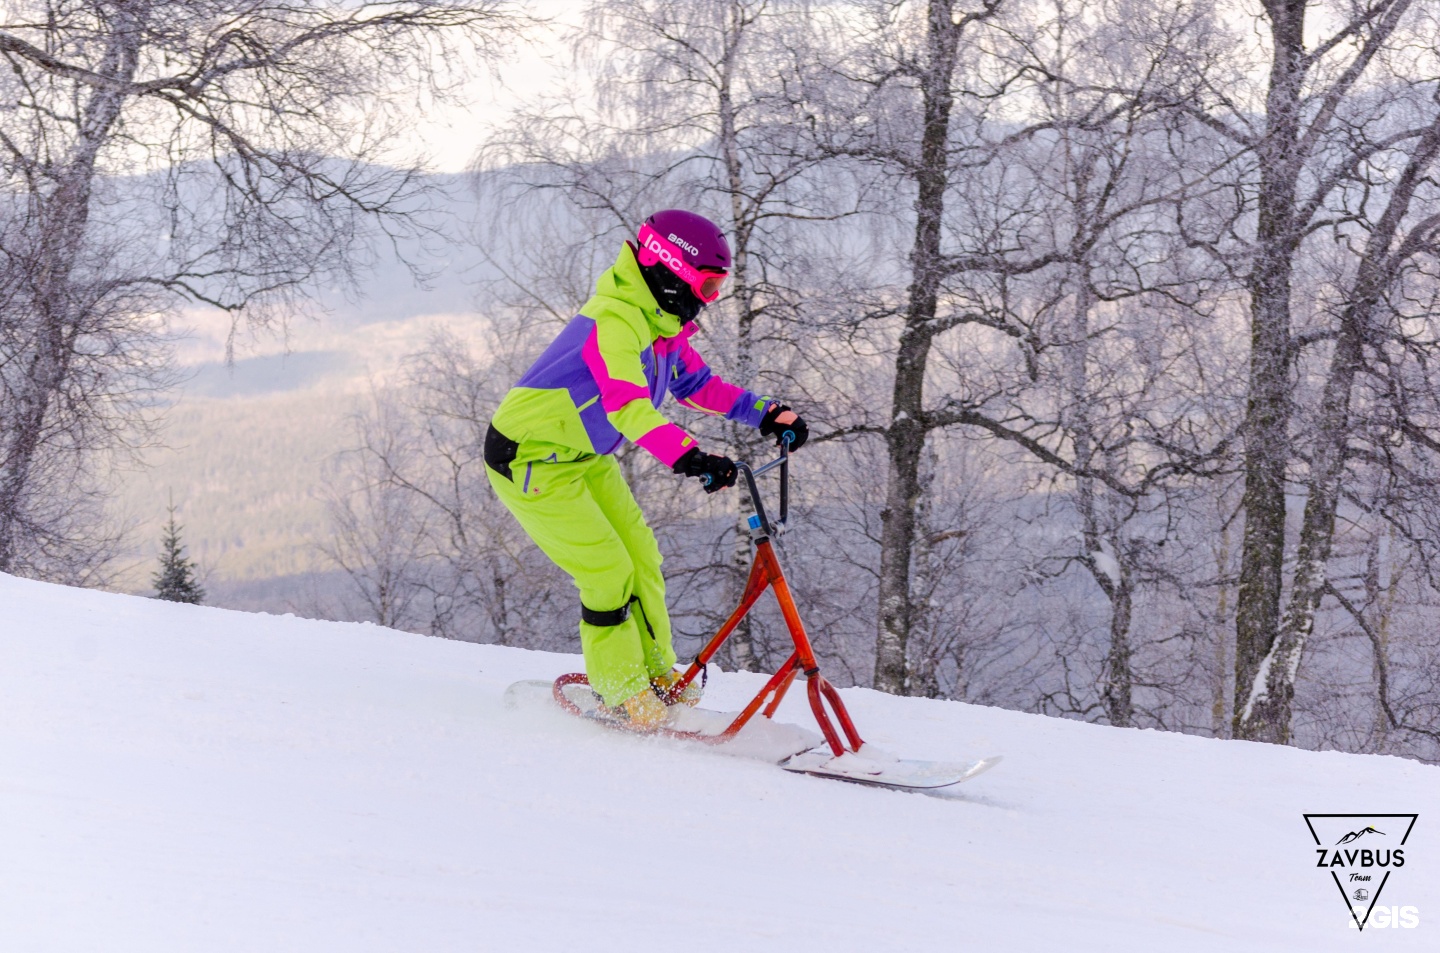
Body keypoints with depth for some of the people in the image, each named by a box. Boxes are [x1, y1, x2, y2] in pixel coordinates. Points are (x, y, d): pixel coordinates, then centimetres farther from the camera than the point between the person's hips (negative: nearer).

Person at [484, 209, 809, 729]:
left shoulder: (664, 325, 2)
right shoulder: (614, 322, -30)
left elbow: (698, 385, 15)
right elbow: (626, 404, -45)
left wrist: (767, 412, 1)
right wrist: (689, 456, -57)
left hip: (585, 458, 9)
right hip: (530, 460, -9)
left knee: (642, 558, 8)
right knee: (609, 571, -9)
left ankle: (656, 673, 24)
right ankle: (621, 690, 9)